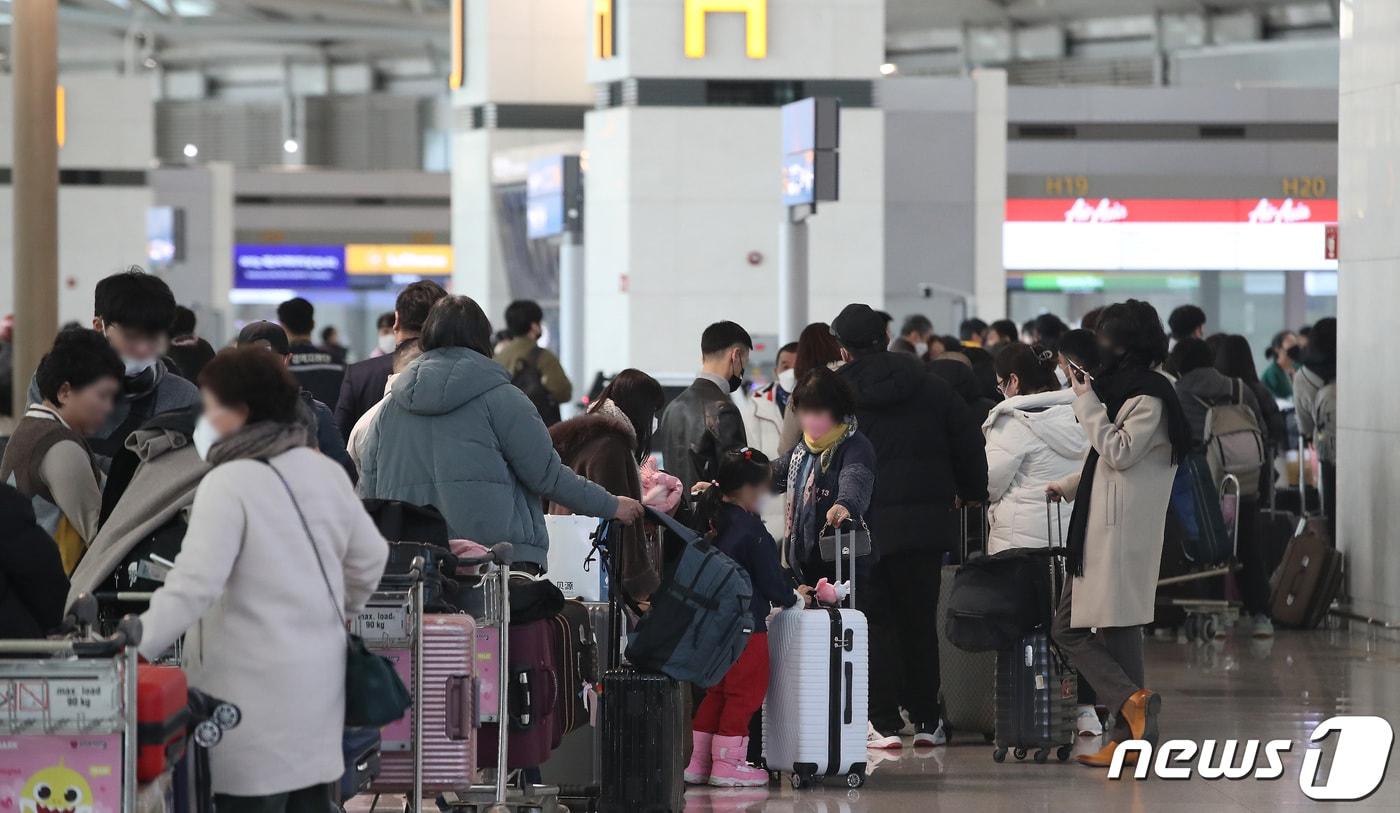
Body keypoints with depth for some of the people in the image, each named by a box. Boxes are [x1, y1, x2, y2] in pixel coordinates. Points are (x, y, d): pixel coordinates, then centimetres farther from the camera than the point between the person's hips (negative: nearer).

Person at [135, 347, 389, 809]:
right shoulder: (320, 469, 9)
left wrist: (135, 647, -22)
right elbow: (370, 557, 18)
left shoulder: (229, 482, -15)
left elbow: (195, 584, -23)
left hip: (258, 685, -8)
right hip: (317, 674, 8)